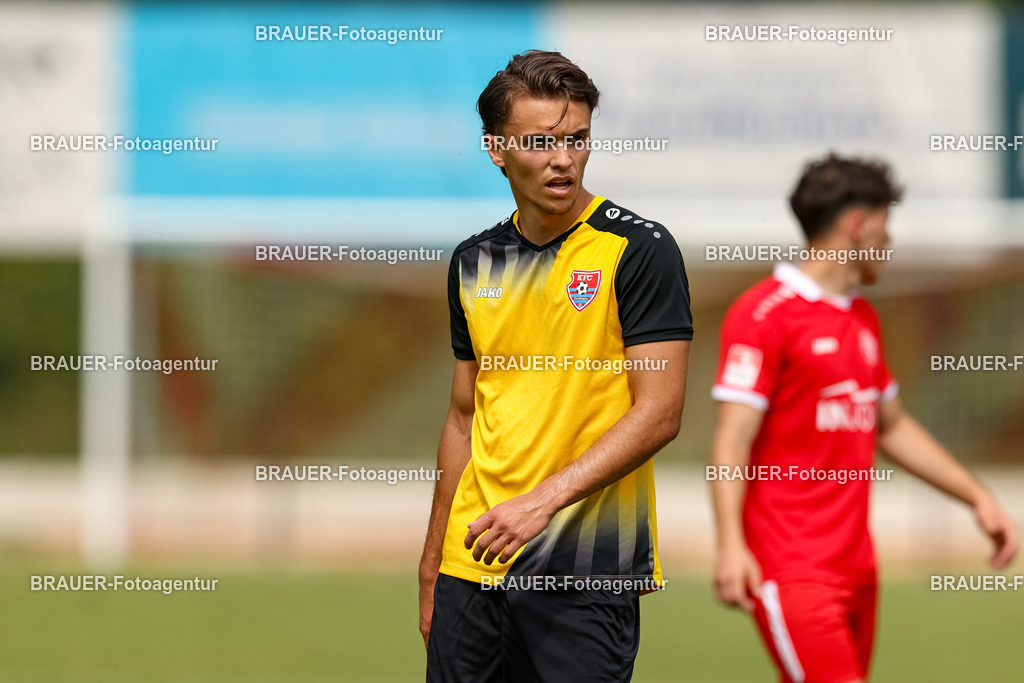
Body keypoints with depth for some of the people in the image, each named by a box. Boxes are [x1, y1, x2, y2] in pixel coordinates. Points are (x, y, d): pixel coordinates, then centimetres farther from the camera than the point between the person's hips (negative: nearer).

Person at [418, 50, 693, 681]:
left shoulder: (640, 250, -6)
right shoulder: (475, 263, 12)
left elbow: (659, 413, -12)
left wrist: (545, 499, -20)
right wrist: (432, 568, 17)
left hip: (588, 570, -5)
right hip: (473, 563, 5)